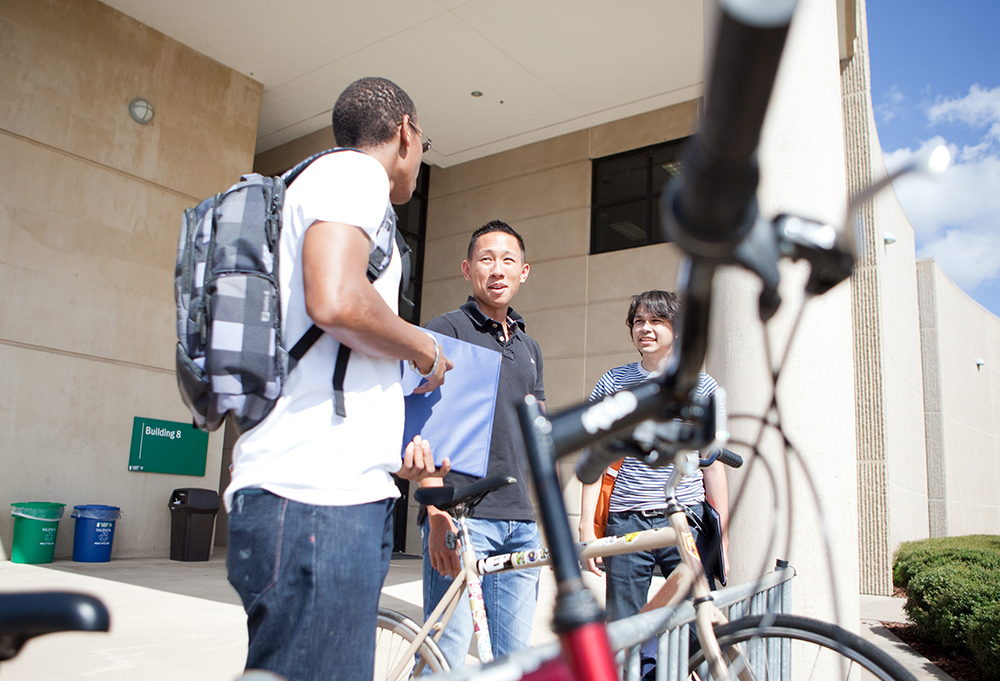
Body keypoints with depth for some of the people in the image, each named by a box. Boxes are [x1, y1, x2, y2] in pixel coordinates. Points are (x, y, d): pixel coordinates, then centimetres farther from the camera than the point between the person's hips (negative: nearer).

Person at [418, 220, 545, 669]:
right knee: (446, 656, -5)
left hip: (523, 522, 6)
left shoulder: (530, 348, 21)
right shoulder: (446, 331, 1)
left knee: (514, 655, 8)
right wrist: (438, 512, -17)